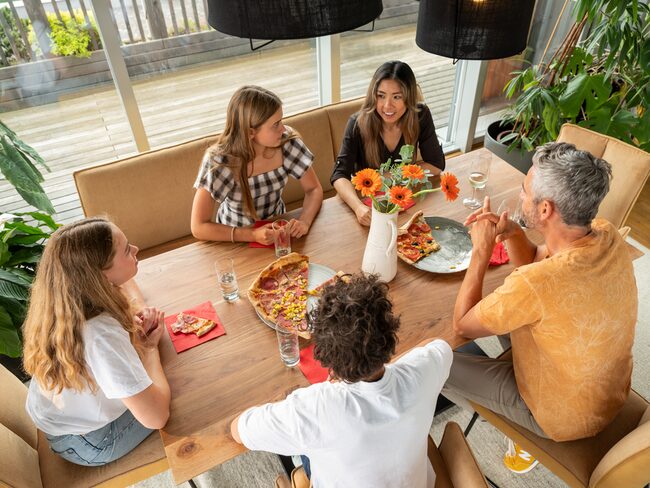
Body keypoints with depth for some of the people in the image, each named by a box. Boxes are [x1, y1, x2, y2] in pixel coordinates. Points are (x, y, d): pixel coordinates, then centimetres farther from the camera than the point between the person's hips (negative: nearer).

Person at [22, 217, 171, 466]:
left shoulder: (62, 303, -17)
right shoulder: (102, 335, -41)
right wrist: (149, 348, -24)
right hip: (90, 444, -6)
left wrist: (134, 329, -15)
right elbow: (155, 417, -38)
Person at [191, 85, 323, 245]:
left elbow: (314, 189, -6)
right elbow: (199, 227, -23)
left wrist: (304, 221, -25)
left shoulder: (287, 142, -18)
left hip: (277, 229, 3)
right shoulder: (219, 161, -26)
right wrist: (253, 235, -33)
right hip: (236, 237, -3)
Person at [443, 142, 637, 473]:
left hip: (564, 417, -7)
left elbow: (462, 326, -23)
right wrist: (512, 233, -18)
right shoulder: (606, 235, -18)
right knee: (504, 314, 19)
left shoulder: (535, 285, -41)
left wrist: (481, 250, -20)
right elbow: (535, 260, 1)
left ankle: (528, 439, 21)